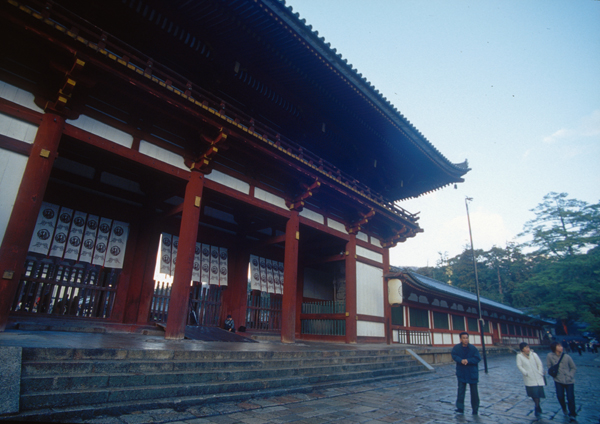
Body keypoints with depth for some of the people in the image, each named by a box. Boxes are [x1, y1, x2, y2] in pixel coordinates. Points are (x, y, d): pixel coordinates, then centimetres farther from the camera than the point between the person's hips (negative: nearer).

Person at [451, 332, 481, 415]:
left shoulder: (473, 348, -12)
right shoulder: (456, 348, -7)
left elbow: (478, 358, -13)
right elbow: (454, 355, -9)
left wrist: (468, 360, -25)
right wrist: (461, 360, -27)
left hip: (472, 373, -1)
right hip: (461, 373, 1)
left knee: (474, 391, 7)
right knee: (461, 390, 5)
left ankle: (475, 409, 20)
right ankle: (460, 408, 12)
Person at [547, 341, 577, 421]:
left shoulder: (566, 357, -11)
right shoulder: (550, 356, -13)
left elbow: (574, 368, 2)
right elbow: (549, 366, 1)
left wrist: (570, 376, -7)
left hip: (569, 381, 0)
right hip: (558, 381, 0)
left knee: (570, 398, 0)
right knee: (560, 396, 3)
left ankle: (572, 415, 20)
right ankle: (564, 408, 35)